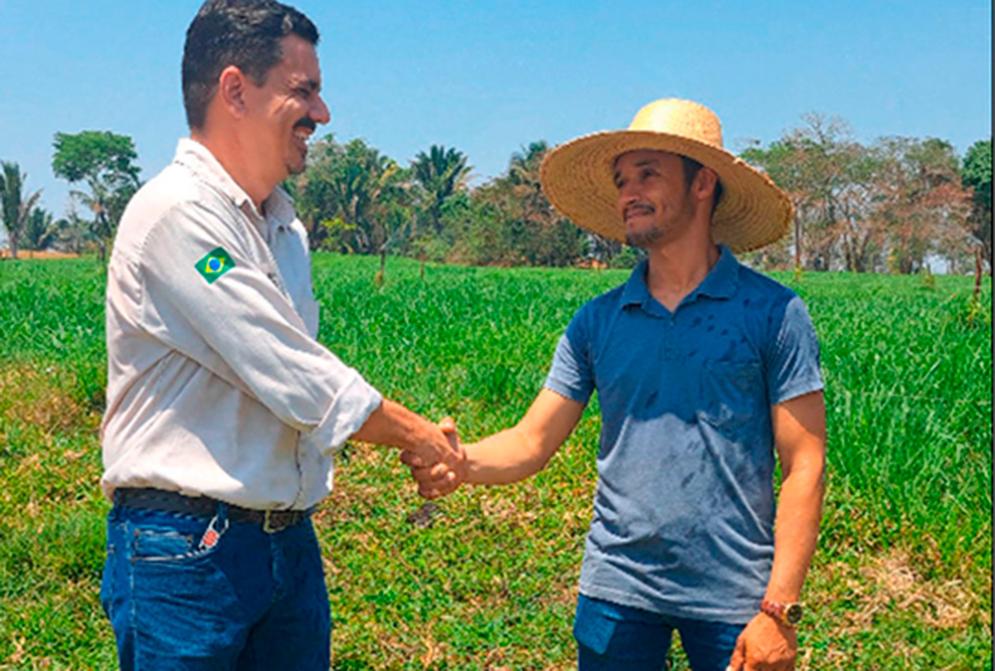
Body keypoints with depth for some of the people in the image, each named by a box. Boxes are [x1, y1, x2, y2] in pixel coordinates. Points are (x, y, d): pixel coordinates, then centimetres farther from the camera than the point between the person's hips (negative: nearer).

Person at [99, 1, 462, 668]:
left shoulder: (283, 225, 12)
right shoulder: (177, 214, -16)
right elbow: (294, 379, -18)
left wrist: (417, 438, 9)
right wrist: (415, 433, -6)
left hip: (290, 538, 8)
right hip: (185, 545, -8)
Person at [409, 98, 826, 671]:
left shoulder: (773, 314, -4)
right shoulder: (597, 322, 6)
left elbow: (803, 467, -5)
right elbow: (533, 441, 3)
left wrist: (781, 609, -11)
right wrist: (460, 462, -18)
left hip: (732, 599, -2)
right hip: (616, 591, 3)